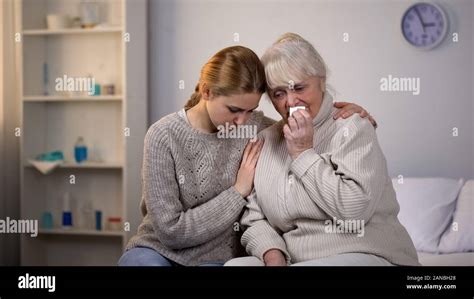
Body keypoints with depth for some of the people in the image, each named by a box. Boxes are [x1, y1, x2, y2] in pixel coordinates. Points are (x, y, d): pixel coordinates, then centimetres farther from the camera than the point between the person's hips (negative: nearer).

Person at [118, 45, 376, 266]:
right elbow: (171, 230, -14)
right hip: (159, 251, -2)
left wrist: (344, 115, -5)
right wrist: (238, 192, -14)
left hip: (216, 257, 2)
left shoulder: (257, 129, -4)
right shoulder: (164, 136, -12)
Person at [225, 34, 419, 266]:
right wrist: (272, 254, -13)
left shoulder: (352, 128, -5)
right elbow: (254, 219, 7)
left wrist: (303, 154, -12)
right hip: (296, 259, 5)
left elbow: (354, 208, -18)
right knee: (236, 264, -19)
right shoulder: (266, 140, 10)